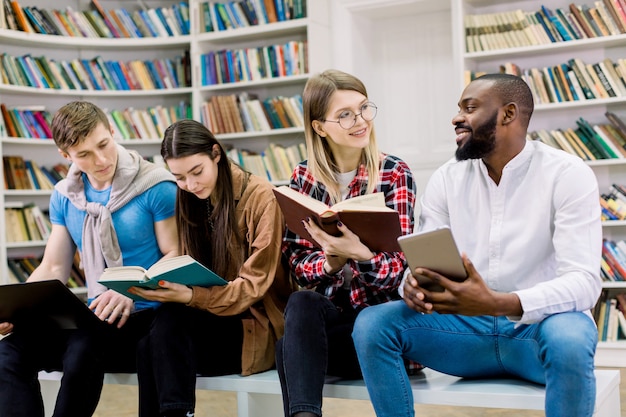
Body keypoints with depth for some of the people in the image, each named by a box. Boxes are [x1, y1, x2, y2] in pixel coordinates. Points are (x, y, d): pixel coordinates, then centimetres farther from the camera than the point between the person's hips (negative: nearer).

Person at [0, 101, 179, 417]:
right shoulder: (64, 196, 9)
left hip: (147, 316, -5)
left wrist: (132, 292, -24)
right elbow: (53, 269, 11)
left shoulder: (156, 187, -9)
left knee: (83, 348, -35)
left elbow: (175, 258, -8)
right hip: (98, 317, 5)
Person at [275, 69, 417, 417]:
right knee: (301, 303, -32)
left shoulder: (395, 174, -5)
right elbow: (297, 261, 0)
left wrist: (358, 254, -33)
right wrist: (332, 261, -23)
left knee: (289, 349, -28)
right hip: (327, 309, 3)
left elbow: (397, 269, -12)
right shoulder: (304, 177, 5)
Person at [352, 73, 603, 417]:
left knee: (568, 338, -38)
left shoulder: (567, 174, -9)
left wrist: (498, 303, -35)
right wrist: (413, 285, -25)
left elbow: (584, 282, -19)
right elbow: (421, 265, 2)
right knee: (372, 324, -17)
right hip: (470, 327, 4)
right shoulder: (446, 179, 4)